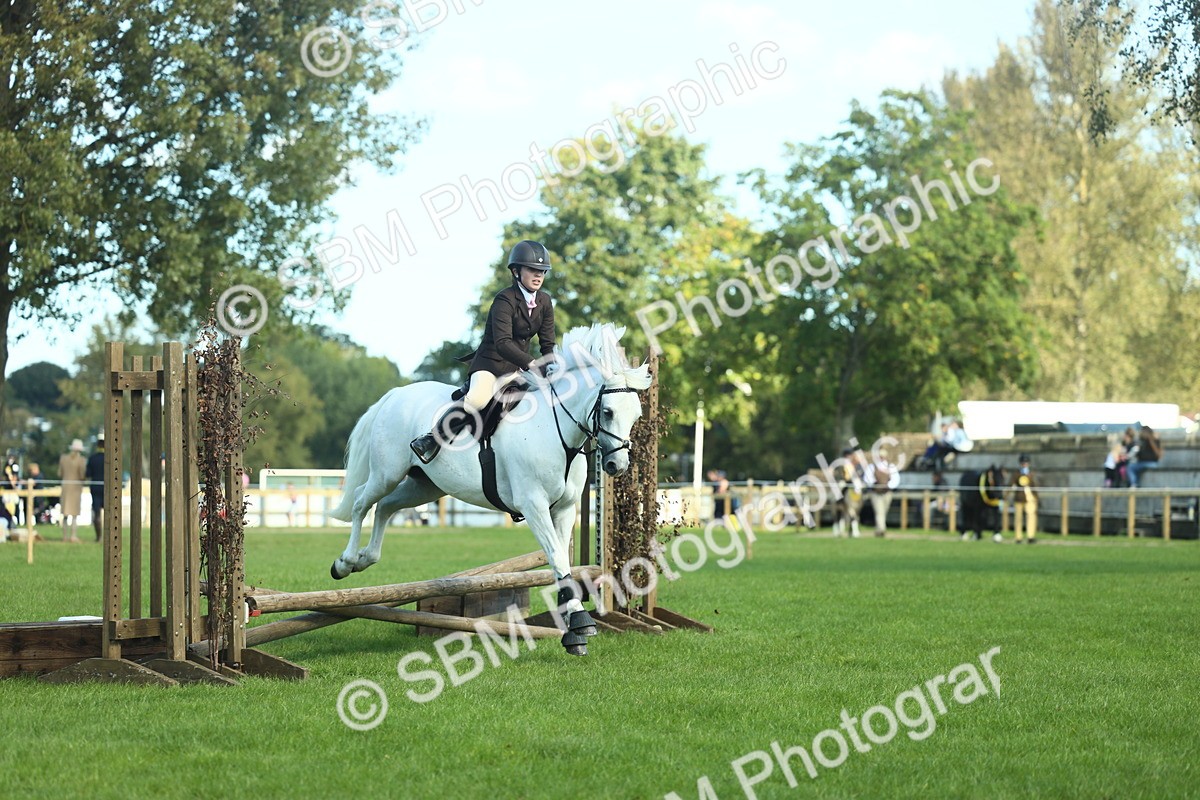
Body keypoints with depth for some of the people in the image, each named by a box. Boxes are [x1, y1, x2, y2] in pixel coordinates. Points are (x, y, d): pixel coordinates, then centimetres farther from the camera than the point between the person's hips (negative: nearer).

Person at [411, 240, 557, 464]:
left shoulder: (545, 302, 4)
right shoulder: (504, 300, -17)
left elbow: (548, 344, 7)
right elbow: (502, 343, -30)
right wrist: (532, 364, -41)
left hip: (518, 367, 7)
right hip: (490, 362, -7)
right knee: (477, 399, -32)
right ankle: (432, 439, -18)